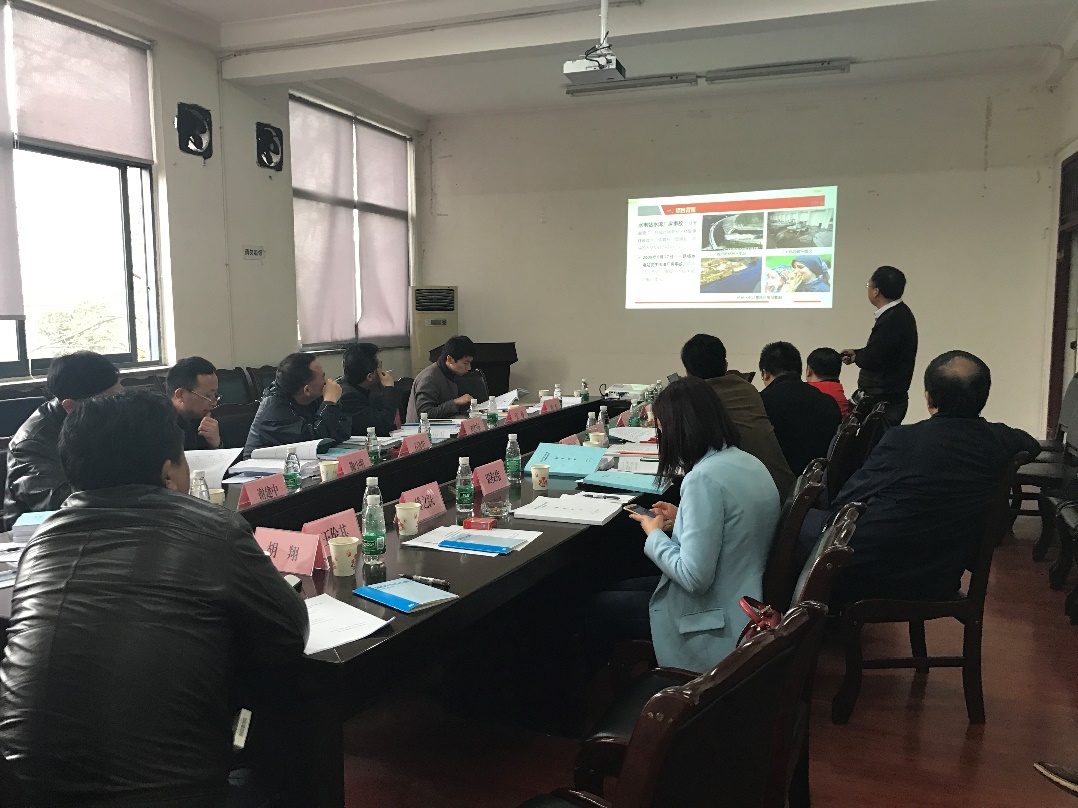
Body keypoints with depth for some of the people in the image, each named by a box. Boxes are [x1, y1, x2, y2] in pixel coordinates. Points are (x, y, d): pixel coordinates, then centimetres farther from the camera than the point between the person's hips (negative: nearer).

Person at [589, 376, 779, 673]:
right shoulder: (749, 463, 2)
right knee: (623, 588, 23)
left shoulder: (704, 478, -27)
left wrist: (655, 534, -12)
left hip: (717, 625, -9)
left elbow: (694, 577, -28)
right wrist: (681, 520, 9)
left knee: (599, 605, 9)